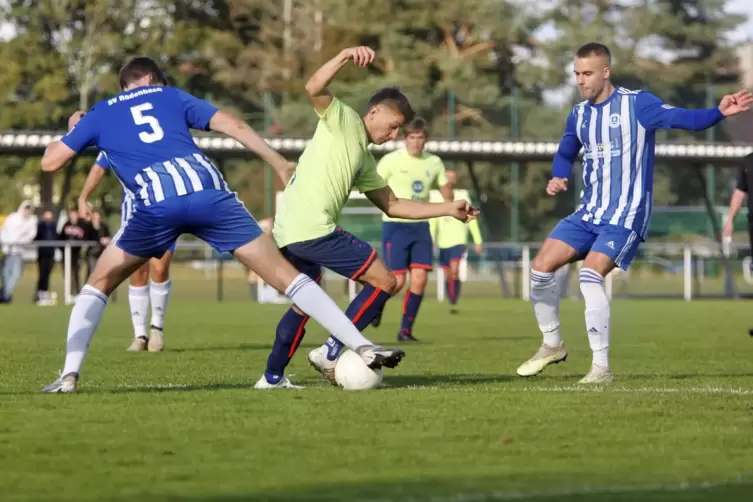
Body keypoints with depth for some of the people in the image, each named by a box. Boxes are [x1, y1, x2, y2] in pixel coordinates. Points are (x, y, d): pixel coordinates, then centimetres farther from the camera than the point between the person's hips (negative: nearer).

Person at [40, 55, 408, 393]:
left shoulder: (99, 115, 25)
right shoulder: (170, 96, 27)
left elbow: (50, 162, 26)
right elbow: (232, 125, 17)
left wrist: (71, 131, 46)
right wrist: (280, 165, 21)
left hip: (156, 206, -1)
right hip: (209, 194, 1)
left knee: (99, 284, 21)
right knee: (285, 275, 6)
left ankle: (70, 374, 7)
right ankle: (361, 347, 0)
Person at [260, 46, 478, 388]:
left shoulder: (365, 161, 25)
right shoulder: (342, 119, 2)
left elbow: (393, 205, 29)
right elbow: (314, 89, -17)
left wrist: (448, 209, 26)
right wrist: (346, 56, -26)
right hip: (313, 229, -10)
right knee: (385, 281, -3)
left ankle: (272, 377, 31)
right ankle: (330, 353, -3)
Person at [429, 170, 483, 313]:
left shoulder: (462, 196, 3)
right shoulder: (436, 197, 6)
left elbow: (471, 220, 5)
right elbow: (432, 222, 9)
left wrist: (478, 241, 2)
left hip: (459, 241, -2)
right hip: (443, 242, 3)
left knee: (454, 271, -20)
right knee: (447, 275, 7)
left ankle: (454, 303, -18)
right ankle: (451, 304, 19)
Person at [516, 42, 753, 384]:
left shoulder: (636, 104, -11)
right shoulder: (579, 114, 9)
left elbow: (682, 118, -22)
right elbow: (565, 154, 24)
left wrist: (718, 113, -40)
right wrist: (558, 179, 2)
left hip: (626, 216, -7)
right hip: (588, 213, 7)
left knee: (589, 275, -24)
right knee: (540, 268, 0)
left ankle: (601, 368, -16)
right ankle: (552, 345, 22)